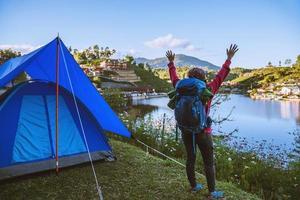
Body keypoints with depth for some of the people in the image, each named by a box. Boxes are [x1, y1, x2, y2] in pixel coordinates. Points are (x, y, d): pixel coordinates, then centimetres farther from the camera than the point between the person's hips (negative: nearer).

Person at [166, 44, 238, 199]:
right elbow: (220, 76, -5)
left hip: (185, 130, 4)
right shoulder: (207, 91, -10)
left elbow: (174, 78, 12)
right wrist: (229, 59, 5)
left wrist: (171, 62, 25)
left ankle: (193, 186, 29)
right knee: (209, 162, 7)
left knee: (190, 159, 15)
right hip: (202, 131, -4)